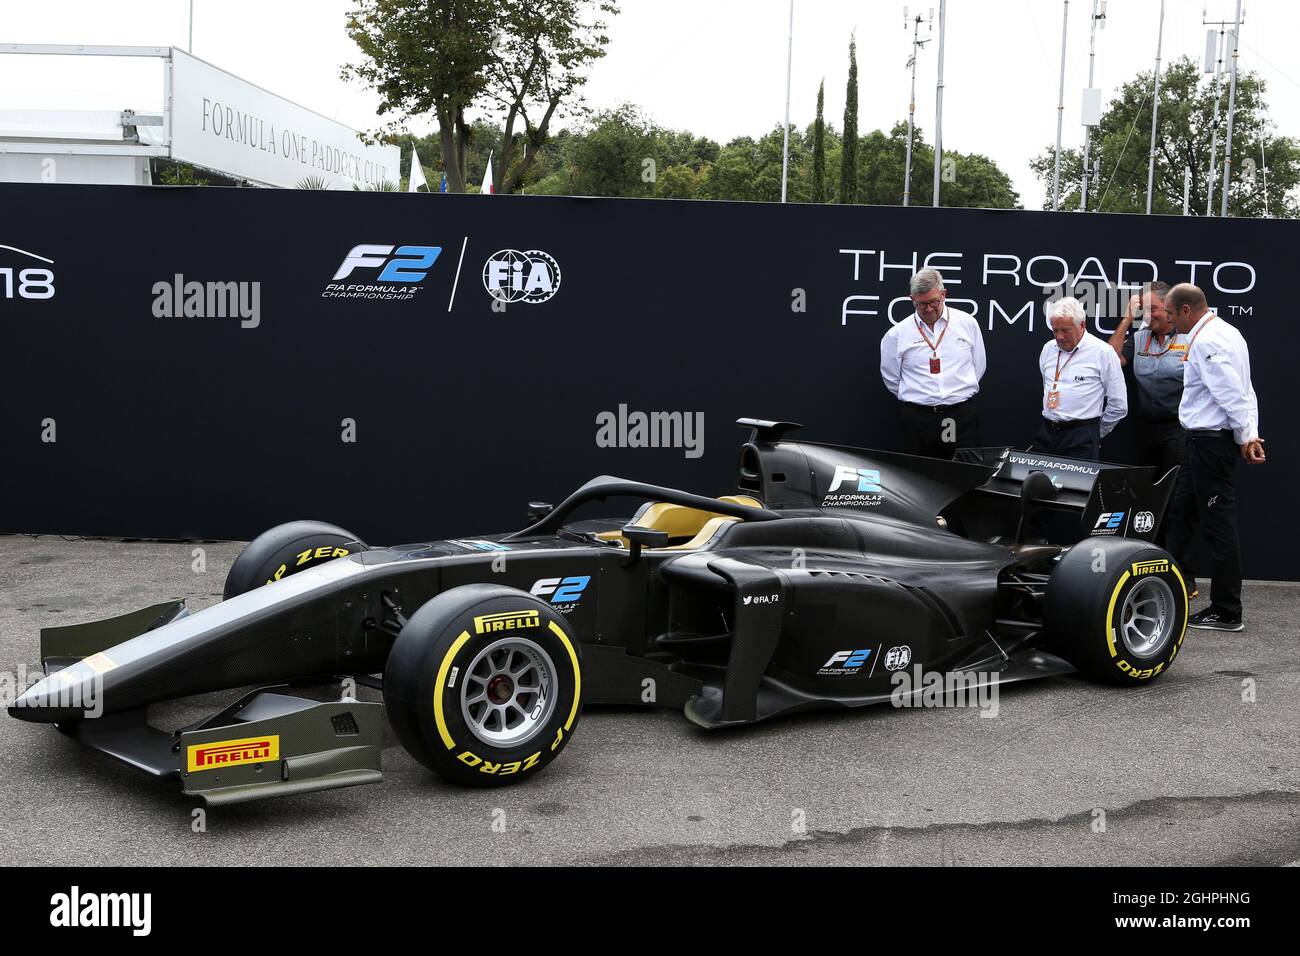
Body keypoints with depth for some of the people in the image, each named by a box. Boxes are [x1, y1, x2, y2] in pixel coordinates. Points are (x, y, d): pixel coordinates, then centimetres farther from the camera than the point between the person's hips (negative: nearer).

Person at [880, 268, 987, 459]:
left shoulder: (967, 323, 5)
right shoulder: (897, 334, 1)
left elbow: (978, 368, 14)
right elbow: (891, 378, 9)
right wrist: (918, 399, 11)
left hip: (962, 416, 1)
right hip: (917, 419, 0)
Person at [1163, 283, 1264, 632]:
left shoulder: (1206, 341, -18)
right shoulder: (1224, 332, 15)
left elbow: (1232, 393, -23)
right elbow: (1244, 391, 12)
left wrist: (1245, 437, -16)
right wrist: (1250, 433, 7)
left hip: (1210, 440, -11)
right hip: (1205, 440, 11)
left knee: (1218, 524, -5)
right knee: (1180, 511, 20)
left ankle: (1226, 613, 1)